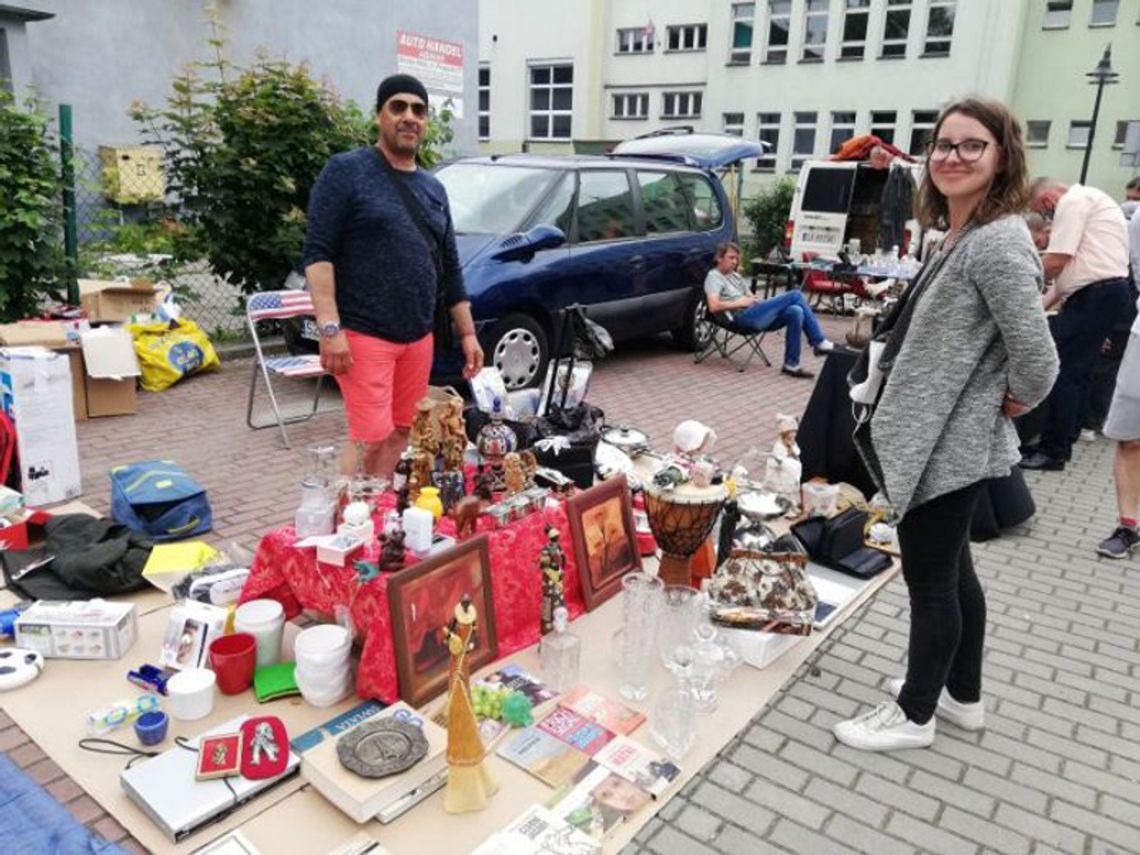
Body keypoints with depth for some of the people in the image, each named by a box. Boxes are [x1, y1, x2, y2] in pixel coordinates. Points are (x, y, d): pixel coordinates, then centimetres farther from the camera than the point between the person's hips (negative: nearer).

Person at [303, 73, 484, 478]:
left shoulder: (433, 188, 16)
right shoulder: (346, 170, -4)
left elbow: (450, 266, 19)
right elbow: (318, 252, -10)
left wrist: (467, 333, 16)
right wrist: (330, 327, -19)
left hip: (419, 336, 6)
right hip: (364, 334, -6)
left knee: (399, 434, 9)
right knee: (371, 439, -8)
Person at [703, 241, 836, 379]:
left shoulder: (735, 275, 29)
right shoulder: (713, 276, 2)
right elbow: (713, 306, -14)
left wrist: (754, 299, 4)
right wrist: (740, 302, -10)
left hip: (755, 313, 9)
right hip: (743, 317, -9)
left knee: (795, 311, -19)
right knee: (796, 296, -17)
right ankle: (819, 342, -12)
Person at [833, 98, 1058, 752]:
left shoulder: (998, 242, -20)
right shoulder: (962, 236, 11)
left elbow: (1037, 358, -25)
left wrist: (1012, 402, -8)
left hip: (948, 448, -10)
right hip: (943, 441, 10)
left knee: (930, 579, 4)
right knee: (952, 570, 20)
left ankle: (914, 714, 22)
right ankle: (962, 696, 37)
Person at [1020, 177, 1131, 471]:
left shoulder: (1073, 200, -8)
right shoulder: (1084, 201, 23)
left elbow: (1056, 261, -15)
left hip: (1095, 295, -10)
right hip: (1103, 293, 10)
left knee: (1065, 374, -7)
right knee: (1079, 373, 13)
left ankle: (1052, 451, -2)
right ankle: (1062, 443, 20)